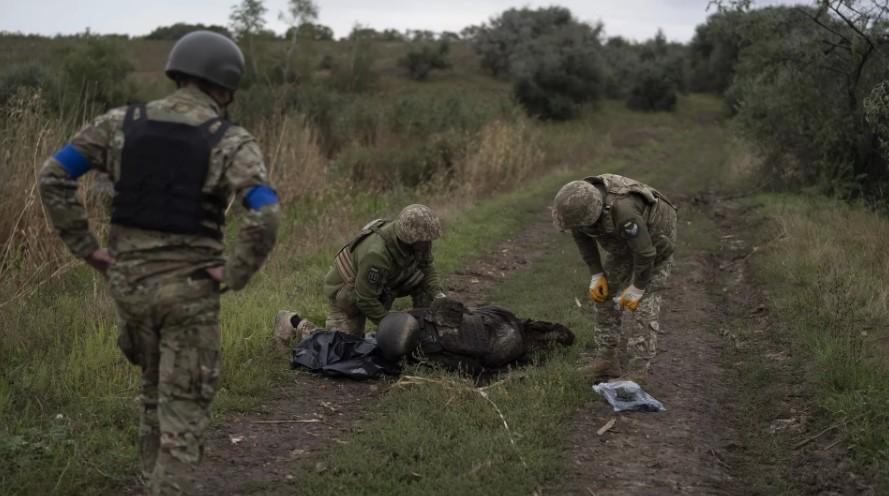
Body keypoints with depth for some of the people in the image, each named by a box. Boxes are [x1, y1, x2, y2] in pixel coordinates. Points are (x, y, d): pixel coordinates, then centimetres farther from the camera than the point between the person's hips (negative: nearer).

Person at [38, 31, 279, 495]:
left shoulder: (121, 122, 1)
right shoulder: (231, 142, -10)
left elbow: (52, 176, -3)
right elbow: (265, 215, -26)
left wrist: (86, 248, 1)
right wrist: (235, 274, -13)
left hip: (127, 279, 5)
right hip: (189, 288, -4)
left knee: (157, 385, 26)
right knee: (184, 404, 6)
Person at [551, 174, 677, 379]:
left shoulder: (622, 211, -45)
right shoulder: (578, 200, -24)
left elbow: (644, 251, -34)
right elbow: (581, 235, -5)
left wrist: (637, 289, -20)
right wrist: (596, 275, -7)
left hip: (654, 241, -7)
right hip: (625, 238, 7)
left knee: (643, 304, -11)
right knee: (604, 294, 4)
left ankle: (638, 373, -5)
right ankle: (612, 358, 15)